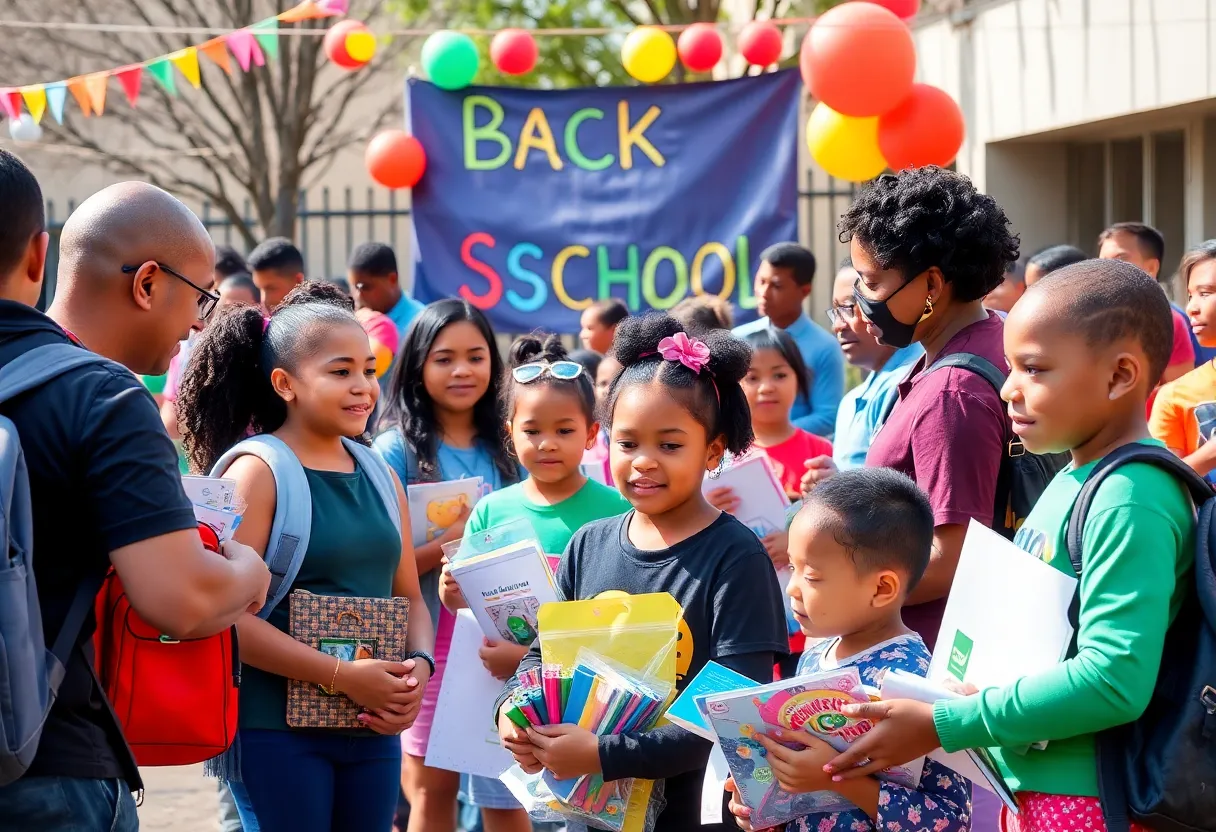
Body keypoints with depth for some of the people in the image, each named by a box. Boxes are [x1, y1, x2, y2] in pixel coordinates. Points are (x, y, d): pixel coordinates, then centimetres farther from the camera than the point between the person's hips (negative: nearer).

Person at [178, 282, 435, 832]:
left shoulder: (380, 476, 12)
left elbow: (408, 597, 16)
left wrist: (418, 665, -6)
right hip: (277, 726, -6)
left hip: (373, 726, 7)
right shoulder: (258, 472, -9)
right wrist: (343, 675, -20)